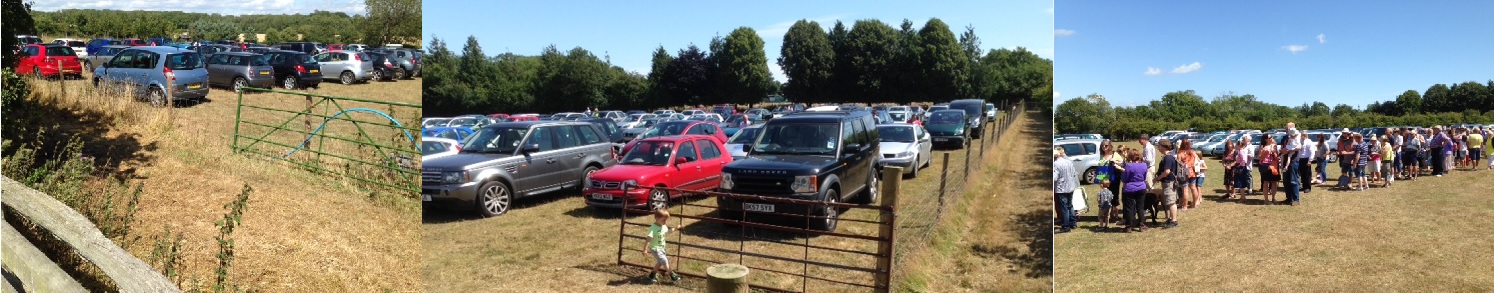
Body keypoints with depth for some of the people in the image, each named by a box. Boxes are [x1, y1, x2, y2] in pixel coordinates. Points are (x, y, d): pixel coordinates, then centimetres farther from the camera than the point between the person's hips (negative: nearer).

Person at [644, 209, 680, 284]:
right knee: (664, 260, -12)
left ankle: (653, 274, 35)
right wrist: (645, 249, -31)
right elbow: (649, 239, -29)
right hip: (655, 248, -9)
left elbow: (667, 232, 23)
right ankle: (672, 275, 1)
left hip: (662, 248, 9)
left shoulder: (664, 226, -1)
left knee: (660, 262, 17)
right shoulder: (653, 228, -26)